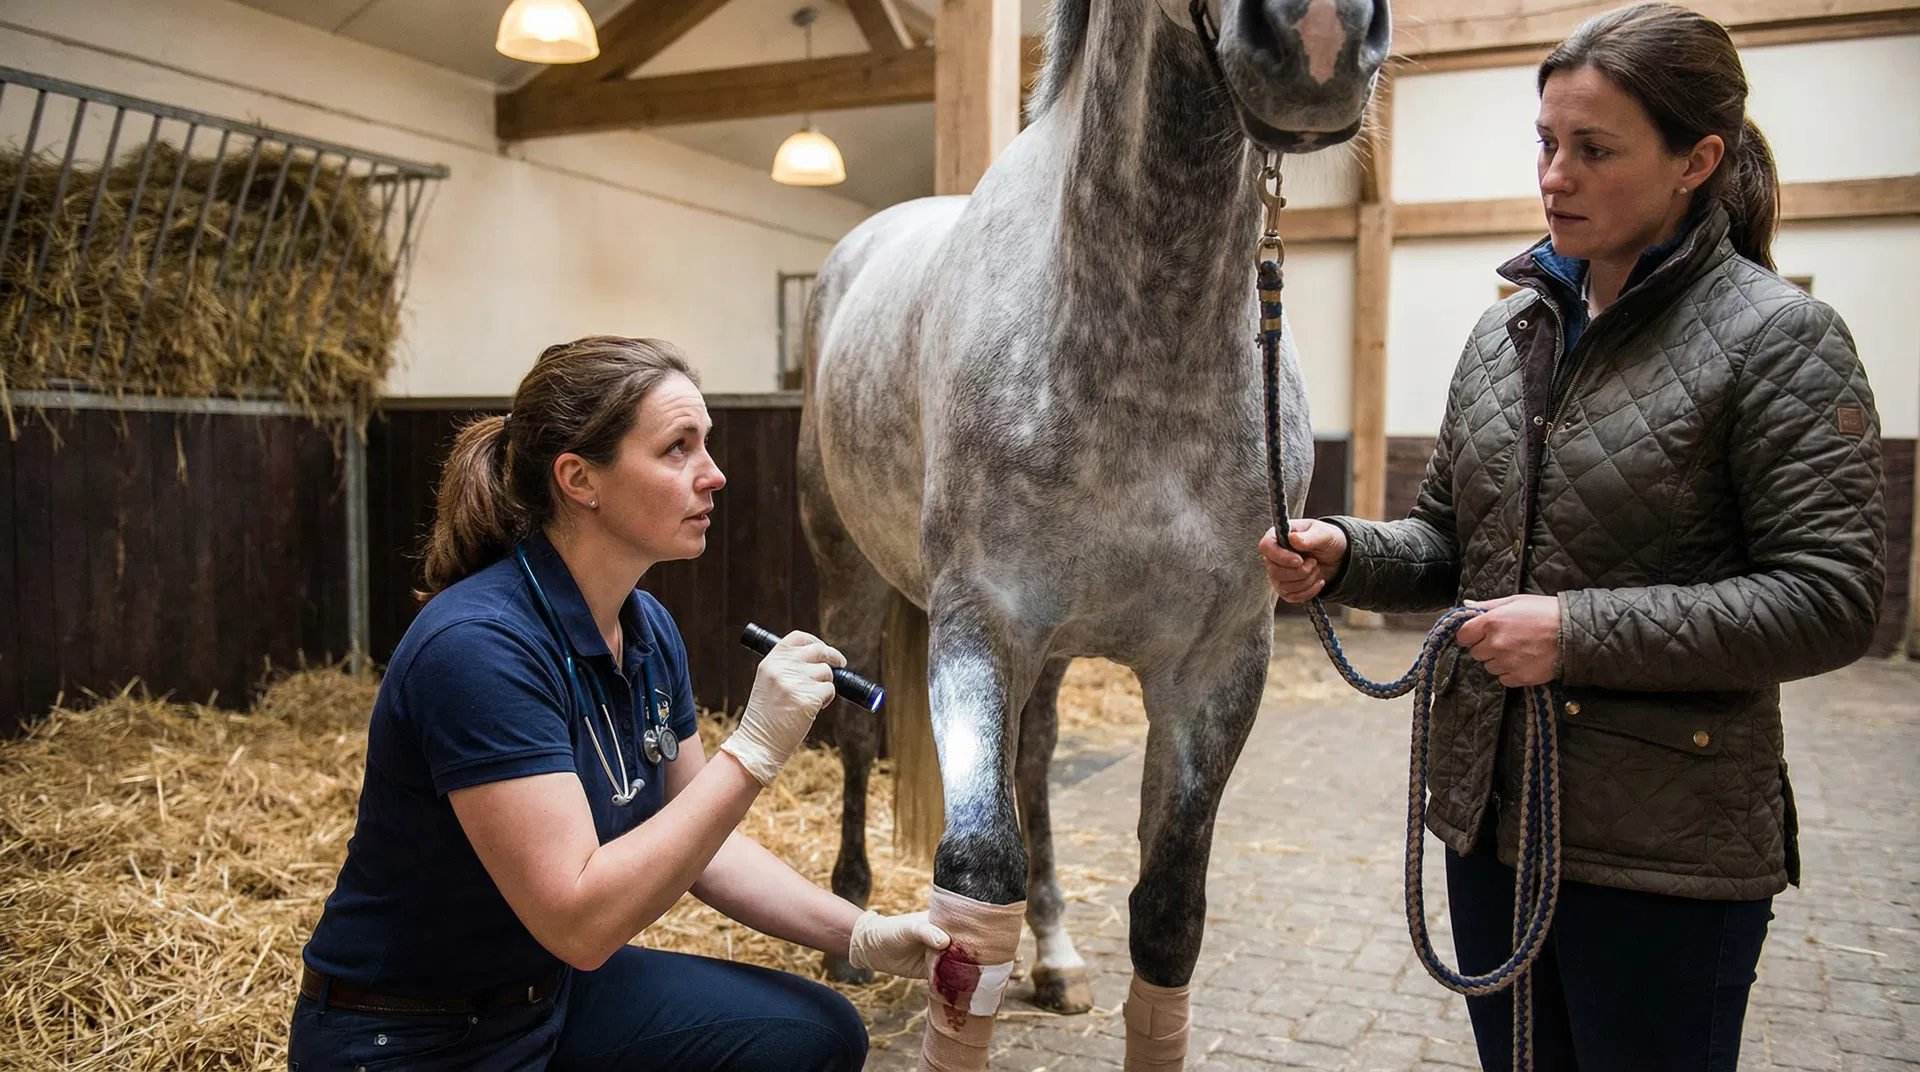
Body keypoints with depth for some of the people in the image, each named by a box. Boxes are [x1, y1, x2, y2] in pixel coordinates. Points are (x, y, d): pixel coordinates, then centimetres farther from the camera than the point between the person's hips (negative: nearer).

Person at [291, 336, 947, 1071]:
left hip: (556, 992, 7)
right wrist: (753, 751, -31)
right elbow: (579, 920, -30)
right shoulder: (478, 646, -28)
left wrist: (863, 936, -5)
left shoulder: (649, 631, -3)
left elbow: (692, 837, 5)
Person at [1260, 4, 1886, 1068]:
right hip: (1489, 810, 6)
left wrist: (1580, 631, -23)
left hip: (1666, 854, -6)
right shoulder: (1507, 329, 7)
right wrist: (1346, 554, -9)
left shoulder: (1778, 339, -11)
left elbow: (1828, 602, -15)